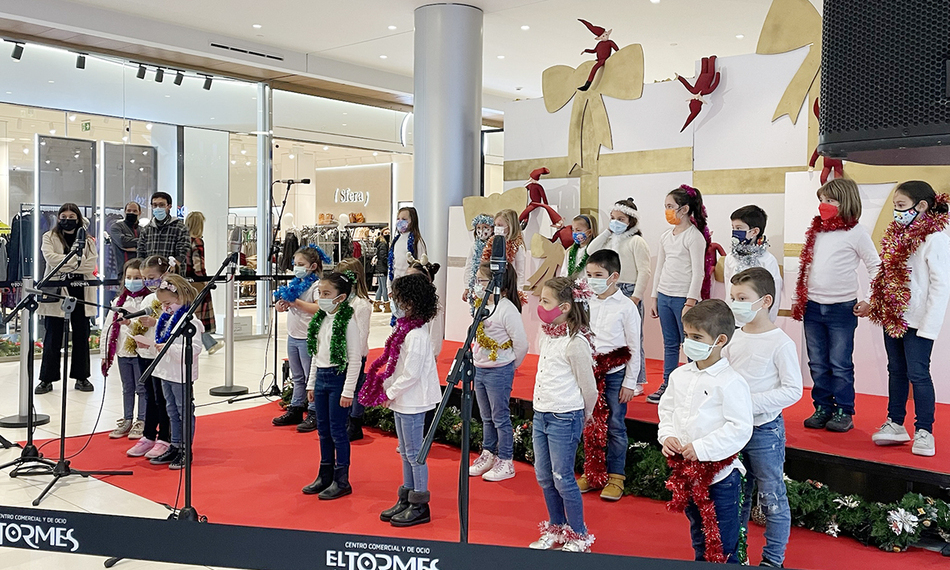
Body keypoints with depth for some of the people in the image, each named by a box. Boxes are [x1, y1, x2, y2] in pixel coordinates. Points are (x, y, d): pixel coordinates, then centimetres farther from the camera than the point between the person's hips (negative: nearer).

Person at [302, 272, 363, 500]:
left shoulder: (348, 322, -15)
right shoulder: (321, 319, 8)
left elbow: (355, 359, -16)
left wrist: (348, 391, -17)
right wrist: (311, 383, 16)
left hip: (339, 378, -7)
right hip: (321, 378, 8)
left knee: (337, 430, -1)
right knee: (323, 430, 14)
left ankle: (341, 480, 11)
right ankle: (325, 476, 27)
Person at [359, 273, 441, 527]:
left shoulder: (416, 336, -22)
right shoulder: (405, 329, 7)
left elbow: (411, 374, -23)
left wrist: (390, 393, -13)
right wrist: (388, 390, 7)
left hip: (412, 402, -10)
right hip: (401, 400, 10)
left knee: (414, 453, 1)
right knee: (405, 452, 18)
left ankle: (420, 506, 13)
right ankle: (405, 499, 30)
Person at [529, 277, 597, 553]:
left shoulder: (575, 342, -19)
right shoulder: (549, 334, 6)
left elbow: (589, 388, -12)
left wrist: (582, 417, 2)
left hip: (564, 419, -8)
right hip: (541, 414, 8)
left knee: (562, 478, 1)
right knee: (543, 476, 15)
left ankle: (579, 536, 19)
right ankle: (556, 529, 33)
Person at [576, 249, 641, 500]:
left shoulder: (626, 306, -8)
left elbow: (634, 347, -5)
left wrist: (630, 382, -6)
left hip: (615, 374, -4)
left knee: (615, 425, 3)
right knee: (590, 424, 10)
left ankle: (616, 476, 16)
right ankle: (592, 473, 24)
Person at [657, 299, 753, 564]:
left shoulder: (730, 382, -18)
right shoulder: (679, 375, 3)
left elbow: (740, 428, -21)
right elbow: (667, 408, 14)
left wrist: (701, 448, -22)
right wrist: (667, 436, -4)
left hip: (719, 471, -7)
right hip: (685, 469, 7)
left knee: (723, 545, 6)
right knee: (698, 534, 25)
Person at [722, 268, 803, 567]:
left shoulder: (781, 343, -15)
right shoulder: (735, 337, 3)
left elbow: (793, 390, -16)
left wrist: (750, 402, -22)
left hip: (765, 429, -6)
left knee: (771, 497, 6)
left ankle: (773, 559, 22)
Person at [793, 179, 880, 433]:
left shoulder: (856, 233, -5)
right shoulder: (816, 230, 11)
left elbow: (876, 267, -4)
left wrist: (869, 301, -10)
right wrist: (800, 299, 13)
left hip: (842, 307, -5)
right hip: (812, 306, 6)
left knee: (840, 364, 0)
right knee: (817, 364, 10)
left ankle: (843, 412, 11)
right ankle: (822, 408, 20)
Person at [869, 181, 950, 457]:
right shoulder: (897, 235, 10)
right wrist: (872, 302, 13)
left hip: (918, 321, -8)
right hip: (893, 317, 8)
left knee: (917, 373, -3)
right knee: (896, 371, 15)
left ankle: (924, 432, 8)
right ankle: (895, 425, 25)